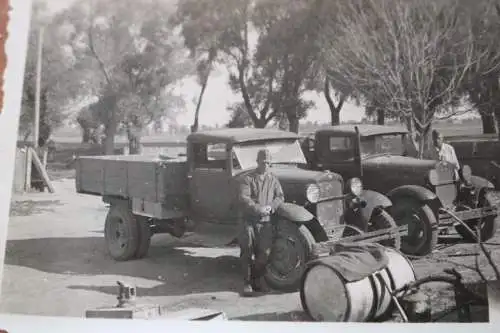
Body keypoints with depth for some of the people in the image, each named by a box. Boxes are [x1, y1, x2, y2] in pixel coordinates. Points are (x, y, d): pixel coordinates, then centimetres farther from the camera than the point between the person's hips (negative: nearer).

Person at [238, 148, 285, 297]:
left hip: (265, 221, 3)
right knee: (246, 250, -4)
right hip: (248, 219, -3)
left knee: (265, 252, -3)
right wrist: (258, 208, -23)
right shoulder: (248, 178, 0)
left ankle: (258, 279, 17)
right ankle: (247, 282, 7)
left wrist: (271, 207, -12)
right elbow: (243, 198, -12)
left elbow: (280, 196, 8)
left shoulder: (273, 179, 13)